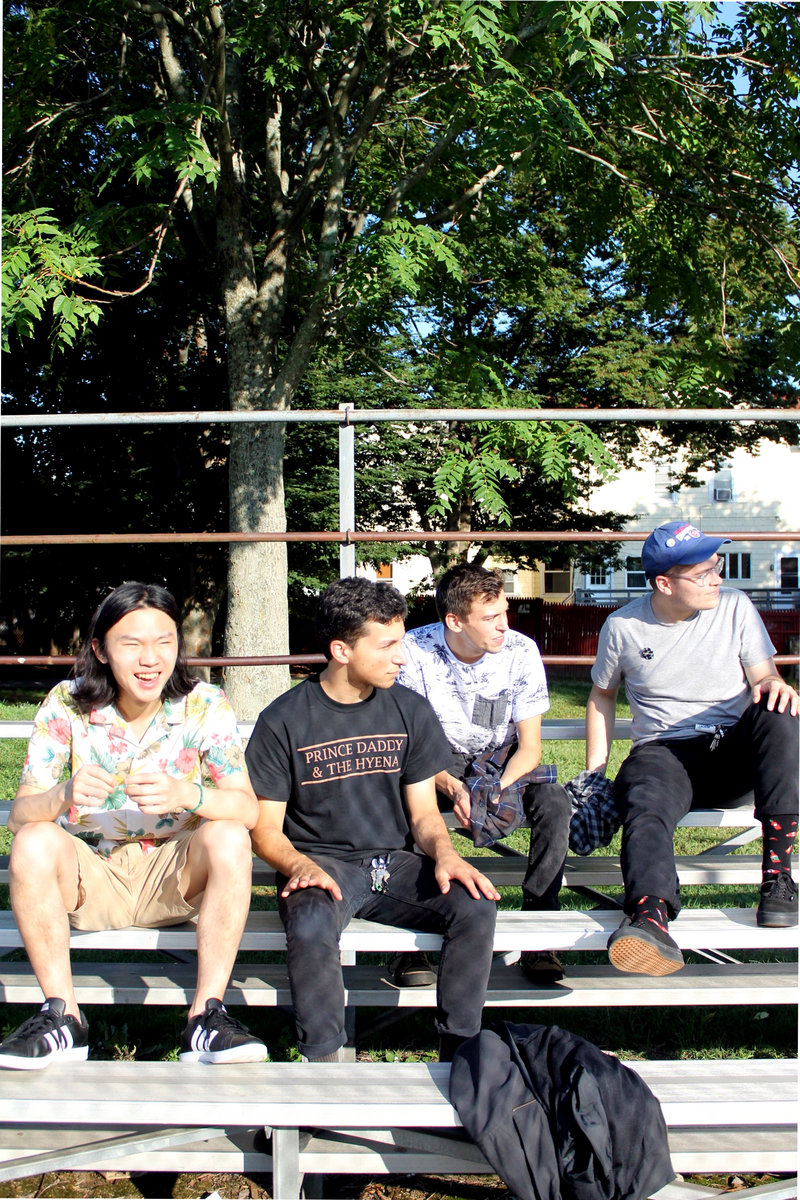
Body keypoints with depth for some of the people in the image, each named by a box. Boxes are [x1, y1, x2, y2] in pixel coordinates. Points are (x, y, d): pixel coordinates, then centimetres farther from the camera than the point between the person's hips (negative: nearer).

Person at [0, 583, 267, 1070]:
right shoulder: (66, 706, -9)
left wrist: (184, 795, -41)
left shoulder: (205, 706, -10)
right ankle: (62, 1019, -16)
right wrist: (64, 795, -39)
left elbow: (248, 809, -20)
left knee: (229, 837, -28)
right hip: (88, 877, 1)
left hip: (173, 881, 0)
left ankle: (206, 1019, -22)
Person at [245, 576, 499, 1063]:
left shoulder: (410, 710, 7)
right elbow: (265, 829, -1)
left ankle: (458, 1055, -12)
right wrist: (300, 866, -22)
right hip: (321, 864, -3)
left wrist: (444, 852, -14)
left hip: (396, 863, 3)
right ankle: (325, 1065, -19)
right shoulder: (284, 721, -3)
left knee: (476, 905, -24)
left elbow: (424, 812, 9)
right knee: (311, 926, -36)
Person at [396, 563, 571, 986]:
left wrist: (496, 790, -31)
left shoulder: (521, 652, -15)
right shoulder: (415, 651, -17)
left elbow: (529, 746, -11)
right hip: (440, 763, -1)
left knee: (554, 801, -30)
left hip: (501, 760, 1)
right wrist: (452, 787, -31)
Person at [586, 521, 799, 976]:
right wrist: (595, 771, 10)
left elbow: (763, 677, 4)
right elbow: (603, 696, 18)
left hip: (734, 749, 1)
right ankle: (652, 918, -66)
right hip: (665, 751, -1)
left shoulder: (735, 607, 5)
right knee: (644, 802, -37)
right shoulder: (623, 627, 5)